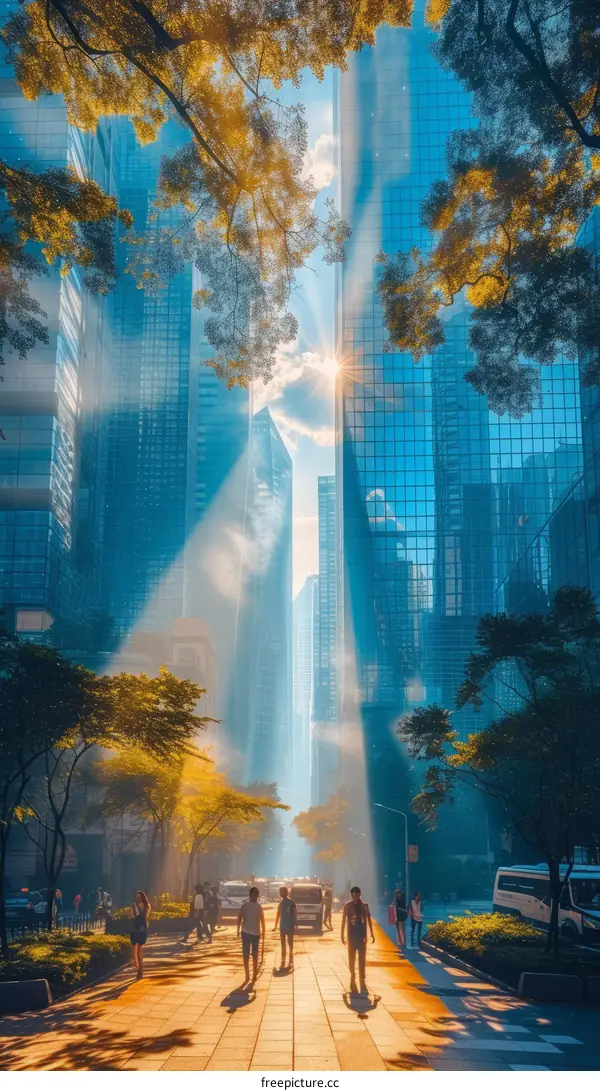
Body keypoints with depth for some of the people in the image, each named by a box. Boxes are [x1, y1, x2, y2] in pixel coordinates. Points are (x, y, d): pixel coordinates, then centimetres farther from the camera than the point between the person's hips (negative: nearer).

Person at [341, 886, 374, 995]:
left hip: (362, 936, 0)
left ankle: (362, 981, 2)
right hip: (352, 936, 0)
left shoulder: (364, 905, -2)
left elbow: (369, 919, 2)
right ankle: (353, 978, 23)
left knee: (362, 959, 0)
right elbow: (344, 920, -1)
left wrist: (372, 934, 0)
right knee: (351, 958, 8)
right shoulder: (348, 906, -5)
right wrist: (342, 935, -3)